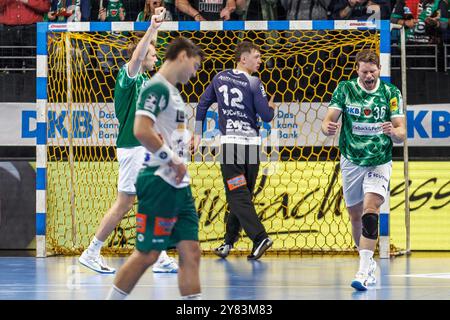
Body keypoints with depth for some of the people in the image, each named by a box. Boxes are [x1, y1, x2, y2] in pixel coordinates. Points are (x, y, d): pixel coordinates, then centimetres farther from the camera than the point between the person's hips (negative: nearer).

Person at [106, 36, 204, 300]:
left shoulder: (172, 91, 18)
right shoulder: (157, 88, -12)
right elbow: (142, 131, -24)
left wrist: (186, 141, 11)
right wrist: (173, 159, -16)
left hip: (179, 185, 10)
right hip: (160, 182, -10)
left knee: (191, 252, 3)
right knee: (147, 254, -5)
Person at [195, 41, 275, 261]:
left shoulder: (220, 78, 6)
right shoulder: (253, 83, -6)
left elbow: (202, 105, 13)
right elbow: (266, 117, -7)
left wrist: (198, 133, 23)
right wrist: (271, 108, 16)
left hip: (229, 142, 1)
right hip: (251, 142, -1)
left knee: (238, 195, -5)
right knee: (242, 195, 11)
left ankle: (259, 237, -20)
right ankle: (229, 241, 18)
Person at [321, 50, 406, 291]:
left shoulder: (391, 93, -4)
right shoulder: (345, 89, -3)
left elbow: (402, 133, -5)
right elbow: (327, 121, -9)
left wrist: (393, 131, -29)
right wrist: (328, 128, -33)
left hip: (380, 162, -2)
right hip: (351, 161, 2)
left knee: (370, 210, -21)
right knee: (356, 216, 9)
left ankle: (364, 271, -28)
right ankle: (368, 263, 29)